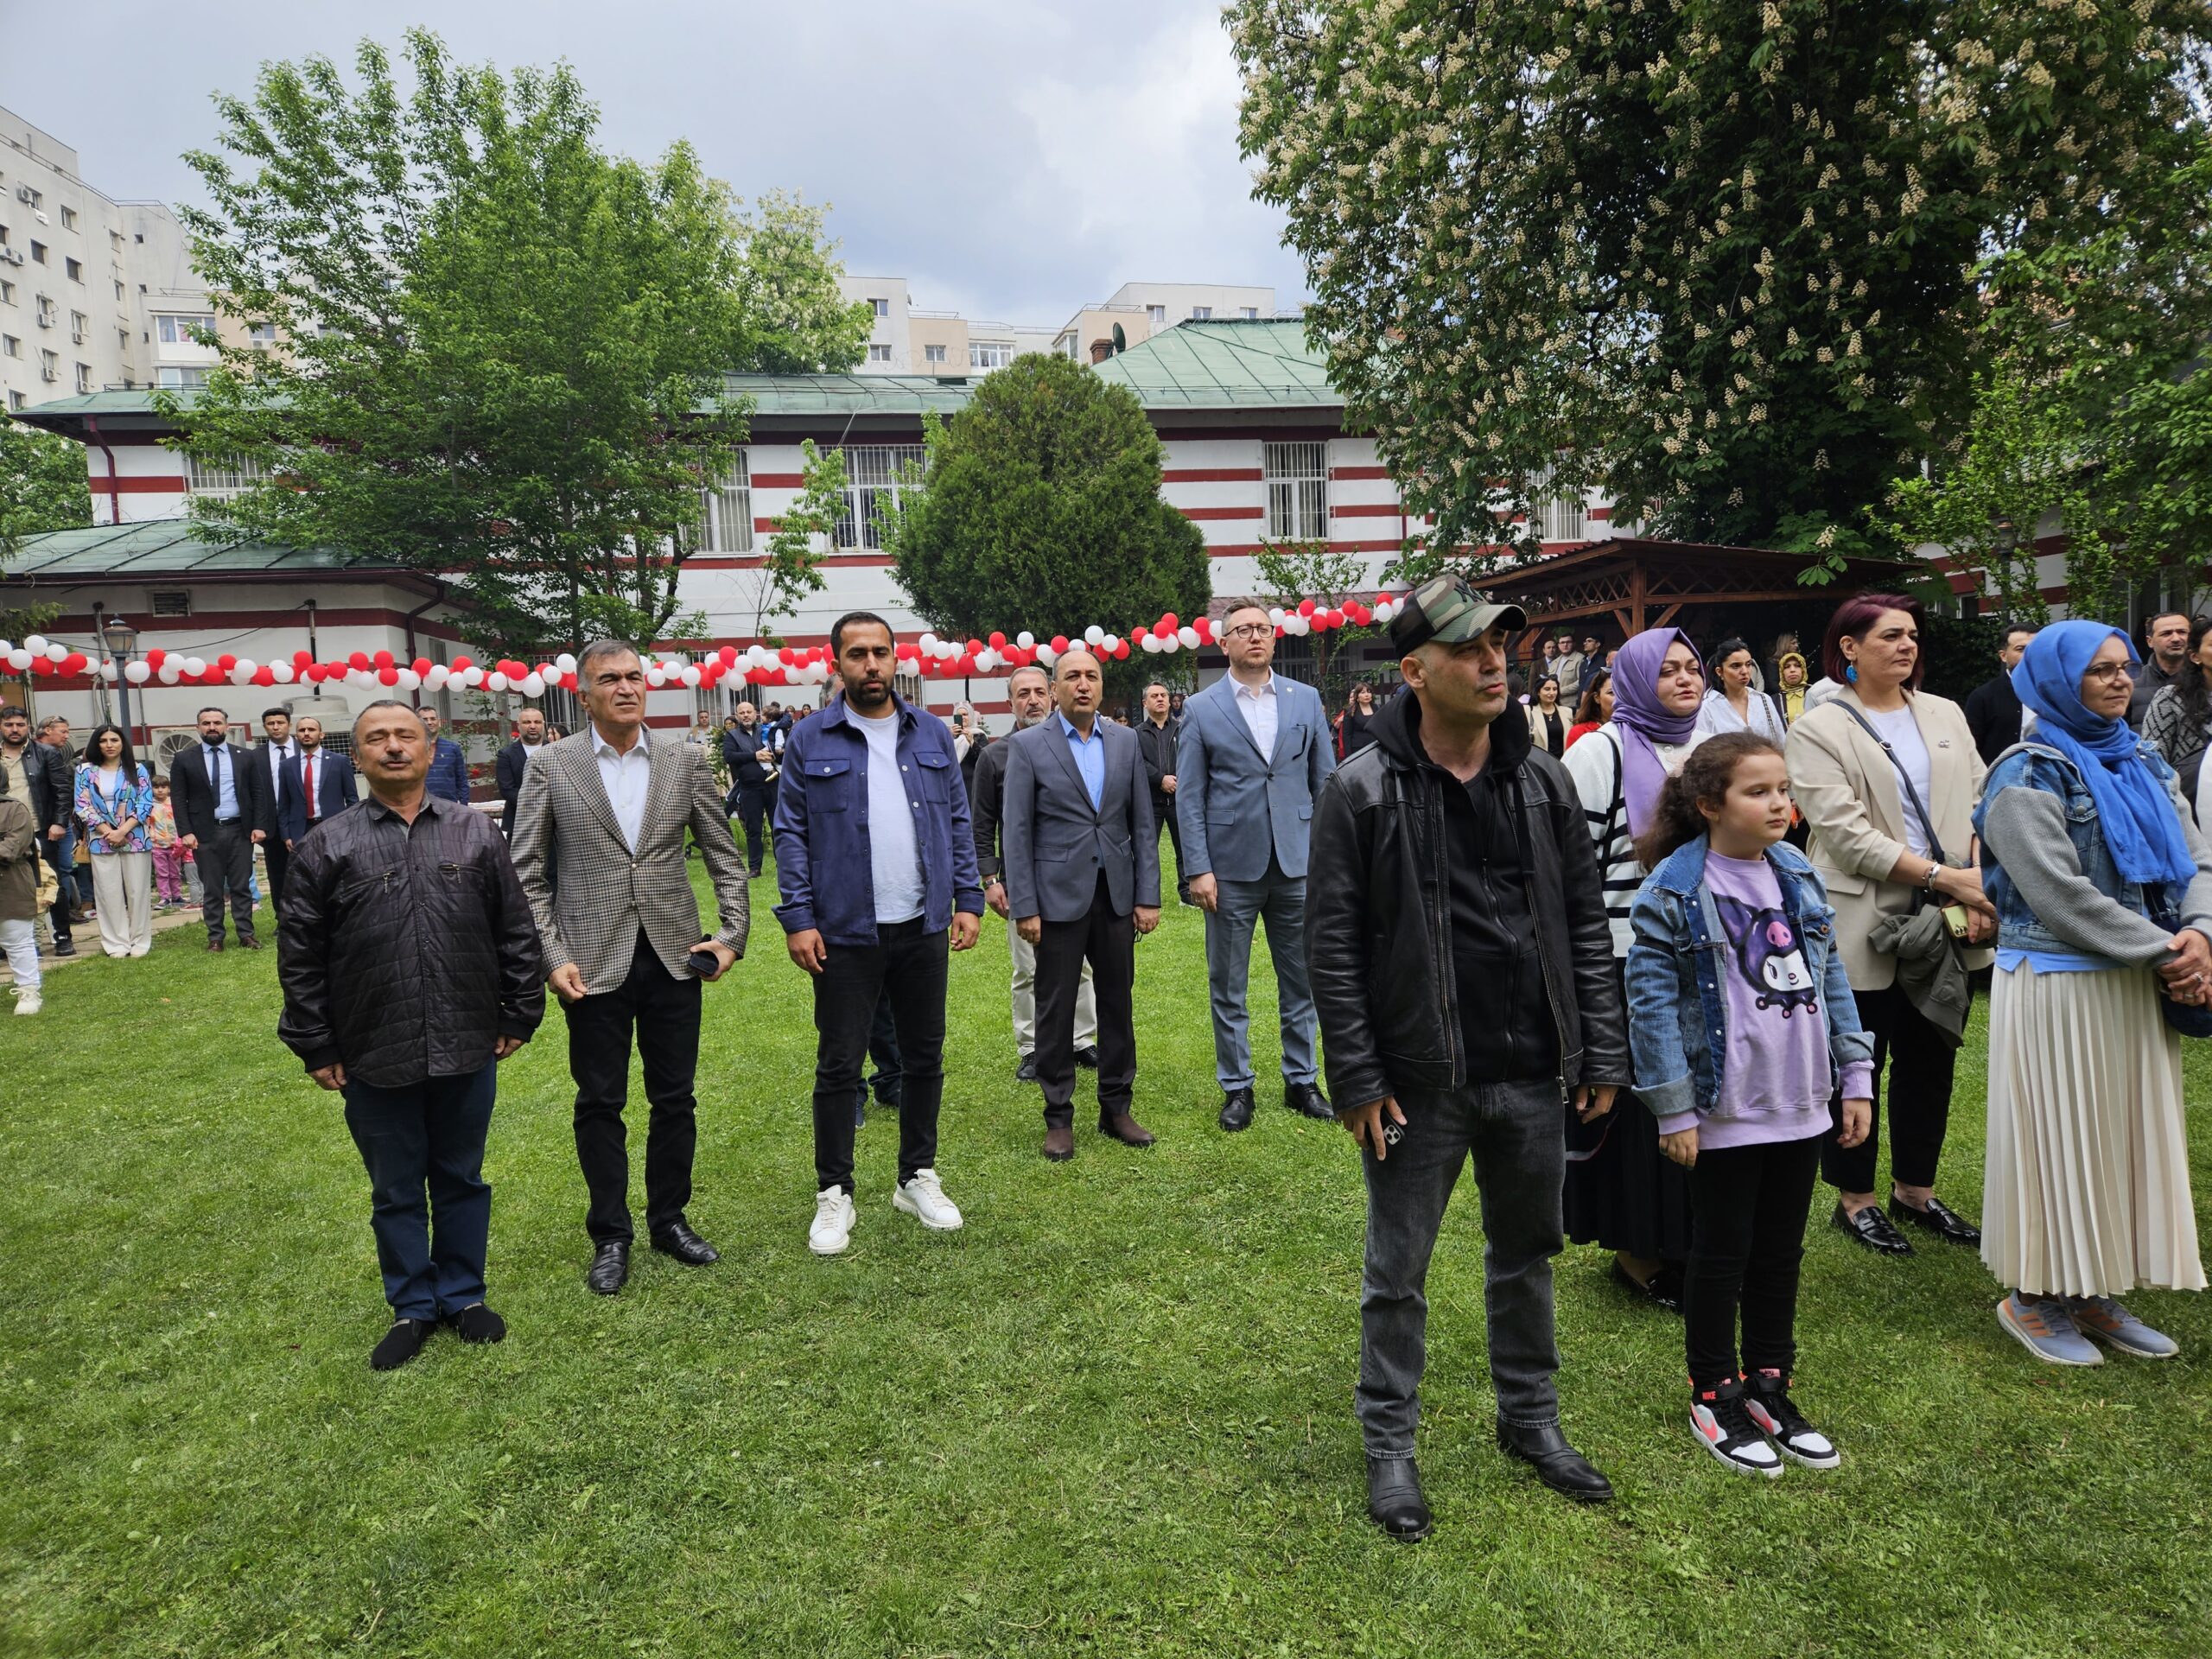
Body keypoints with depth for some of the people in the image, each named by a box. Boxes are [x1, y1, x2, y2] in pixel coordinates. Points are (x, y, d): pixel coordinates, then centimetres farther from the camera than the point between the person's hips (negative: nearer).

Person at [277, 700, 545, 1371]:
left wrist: (519, 1014, 4)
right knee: (395, 1190, 12)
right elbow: (299, 953, 2)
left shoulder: (476, 832, 2)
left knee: (461, 1178, 14)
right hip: (374, 1059, 0)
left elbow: (516, 931, 6)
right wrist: (314, 1045, 1)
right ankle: (413, 1306, 29)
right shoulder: (327, 844, -1)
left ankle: (462, 1294, 31)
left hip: (467, 1050, 1)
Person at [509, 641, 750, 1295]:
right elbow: (527, 874, -2)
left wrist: (732, 933, -3)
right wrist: (552, 958, -9)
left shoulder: (686, 761, 2)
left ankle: (669, 1219, 29)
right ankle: (610, 1236, 24)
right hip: (595, 963, -2)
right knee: (600, 1103, 9)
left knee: (675, 1098, 11)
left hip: (674, 957, 2)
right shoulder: (550, 765, -2)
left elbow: (725, 857, 6)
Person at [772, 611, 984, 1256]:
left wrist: (969, 900, 2)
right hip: (845, 933, -3)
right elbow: (791, 833, -3)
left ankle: (919, 1179, 29)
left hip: (924, 929, 3)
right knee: (839, 1065, 5)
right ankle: (833, 1194, 20)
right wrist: (797, 918, -9)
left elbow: (958, 821, 8)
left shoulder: (932, 734, 6)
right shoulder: (810, 740, -2)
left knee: (925, 1057, 12)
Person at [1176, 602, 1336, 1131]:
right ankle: (1236, 1088, 21)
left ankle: (1301, 1081, 25)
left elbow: (1326, 781, 8)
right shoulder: (1201, 709, 0)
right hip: (1232, 867, -2)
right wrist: (1198, 869, -8)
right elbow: (1189, 796, -2)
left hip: (1297, 864, 2)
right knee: (1228, 987, 7)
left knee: (1301, 982, 11)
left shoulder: (1306, 700, 6)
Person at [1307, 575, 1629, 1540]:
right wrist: (1358, 1080, -12)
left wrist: (1602, 1054, 4)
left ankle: (1531, 1419, 41)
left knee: (1526, 1255, 20)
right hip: (1417, 1081, -4)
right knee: (1397, 1271, 10)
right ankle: (1389, 1442, 29)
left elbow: (1584, 924, 7)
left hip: (1532, 1077, 4)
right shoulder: (1363, 792, -10)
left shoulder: (1543, 781, 3)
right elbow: (1333, 945, -10)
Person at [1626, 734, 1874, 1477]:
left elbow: (1832, 979, 11)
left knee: (1781, 1254, 17)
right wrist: (1674, 1110, -15)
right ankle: (1715, 1397, 26)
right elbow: (1652, 1000, -15)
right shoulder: (1674, 889, -15)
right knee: (1721, 1256, 9)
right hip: (1724, 1115, -6)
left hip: (1800, 1108, 6)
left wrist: (1856, 1078, 8)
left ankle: (1769, 1389, 34)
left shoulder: (1798, 875, 5)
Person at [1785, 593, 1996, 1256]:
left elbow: (1980, 803, 5)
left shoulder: (1946, 715, 11)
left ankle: (1915, 1190, 31)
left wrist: (1981, 883, -10)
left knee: (1930, 1062, 15)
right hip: (1864, 923, -5)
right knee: (1857, 1066, 6)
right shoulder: (1817, 731, -8)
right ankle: (1855, 1199, 22)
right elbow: (1845, 833, -16)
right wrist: (1943, 875, -19)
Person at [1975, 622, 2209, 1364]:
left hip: (2138, 986, 7)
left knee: (2130, 1132, 12)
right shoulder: (2029, 775, -11)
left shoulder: (2145, 765, 12)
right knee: (2060, 1136, 1)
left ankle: (2096, 1292, 26)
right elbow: (2061, 893, -18)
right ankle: (2032, 1297, 16)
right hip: (2058, 987, -7)